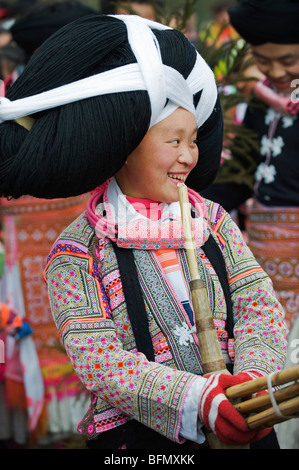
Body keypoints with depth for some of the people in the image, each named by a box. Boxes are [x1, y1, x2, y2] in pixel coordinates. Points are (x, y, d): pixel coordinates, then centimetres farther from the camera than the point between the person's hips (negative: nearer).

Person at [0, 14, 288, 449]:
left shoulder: (213, 220, 12)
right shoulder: (77, 254, -1)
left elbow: (259, 304, 4)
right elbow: (97, 359, -10)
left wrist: (255, 377, -17)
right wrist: (198, 399, -24)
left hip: (238, 426, 3)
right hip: (136, 434, -3)